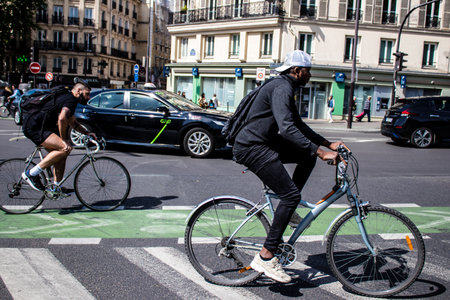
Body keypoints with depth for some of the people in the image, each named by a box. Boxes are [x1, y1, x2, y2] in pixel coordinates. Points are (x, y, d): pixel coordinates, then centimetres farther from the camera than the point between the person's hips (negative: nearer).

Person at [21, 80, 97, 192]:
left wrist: (86, 132, 19)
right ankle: (31, 174, -15)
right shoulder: (71, 99, -12)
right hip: (34, 127, -11)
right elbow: (62, 119, -30)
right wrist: (64, 139, -19)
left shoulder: (67, 98, 21)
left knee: (61, 155, 11)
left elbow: (73, 123, 33)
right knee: (65, 148, -23)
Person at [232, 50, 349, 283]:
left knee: (308, 155, 12)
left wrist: (328, 144, 17)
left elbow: (299, 125, 24)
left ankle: (287, 210, 16)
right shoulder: (281, 88, -15)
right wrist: (320, 152, -30)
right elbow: (287, 128, -30)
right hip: (251, 148, -10)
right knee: (291, 195, -14)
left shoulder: (286, 88, 18)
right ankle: (265, 257, -10)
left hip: (263, 144, 10)